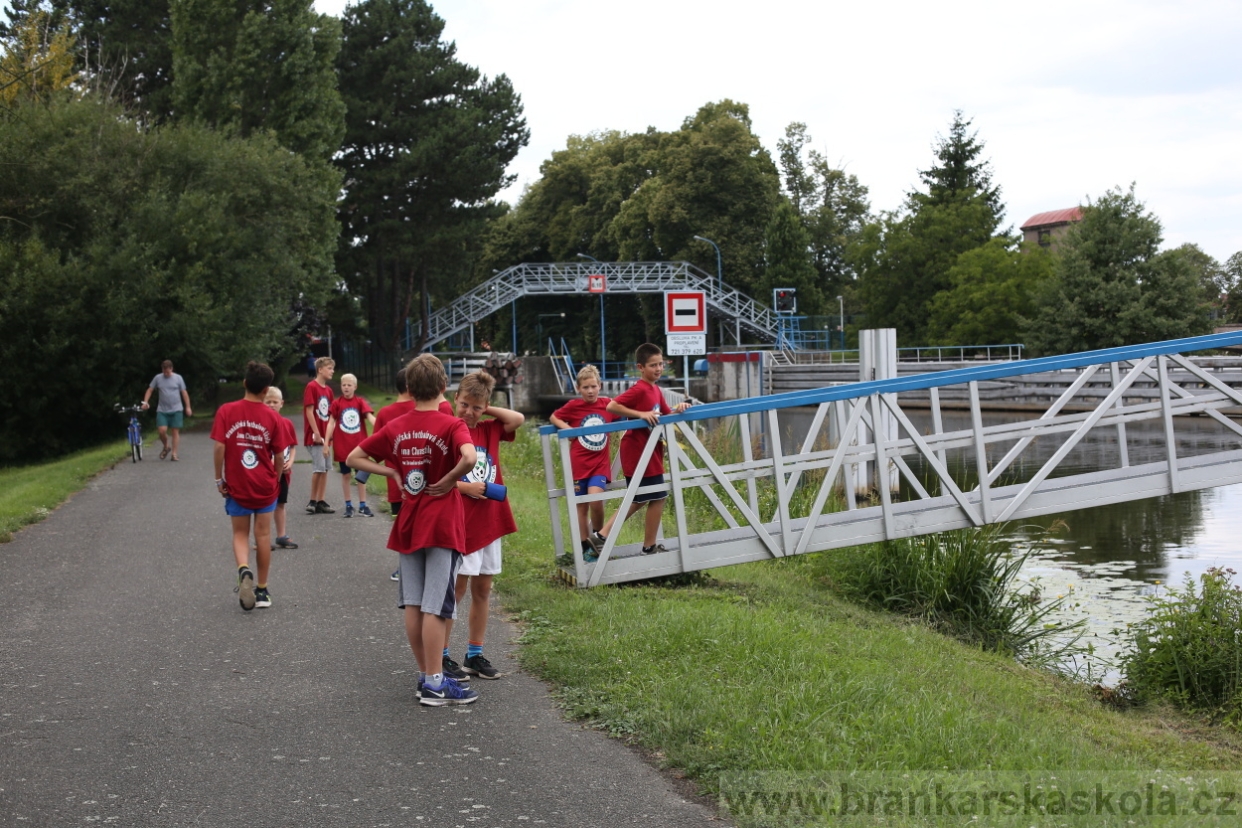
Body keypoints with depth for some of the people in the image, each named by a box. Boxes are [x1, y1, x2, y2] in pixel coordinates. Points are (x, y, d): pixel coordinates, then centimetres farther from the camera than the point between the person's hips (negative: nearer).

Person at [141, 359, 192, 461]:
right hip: (162, 410, 1)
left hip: (176, 410, -1)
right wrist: (145, 402, -7)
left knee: (175, 431, -1)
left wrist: (188, 407, -1)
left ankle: (174, 454, 3)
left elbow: (184, 393, 3)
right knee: (162, 431, -10)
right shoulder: (158, 378, 2)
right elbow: (150, 390, 7)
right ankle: (166, 447, 18)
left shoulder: (178, 378, 0)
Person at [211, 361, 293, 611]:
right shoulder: (272, 417, -7)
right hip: (266, 486, 0)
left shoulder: (226, 411, -9)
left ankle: (244, 570, -17)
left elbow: (219, 447, -11)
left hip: (237, 487, 0)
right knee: (263, 535, 9)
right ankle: (262, 590, 16)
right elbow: (279, 455, -2)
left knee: (240, 534, 12)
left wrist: (219, 479, -1)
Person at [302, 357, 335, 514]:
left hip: (325, 435, 8)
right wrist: (316, 433, -17)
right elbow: (309, 411, -14)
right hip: (315, 436, -8)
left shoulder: (328, 390, 12)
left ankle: (320, 502, 12)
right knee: (319, 468, -9)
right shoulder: (311, 387, -10)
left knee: (325, 469, 8)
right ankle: (312, 502, 0)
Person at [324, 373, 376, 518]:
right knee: (346, 474, 8)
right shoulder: (336, 403, -2)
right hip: (342, 445, -1)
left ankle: (362, 506, 14)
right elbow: (331, 423, -2)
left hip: (359, 444, 1)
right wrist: (326, 443, -6)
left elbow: (370, 417, -10)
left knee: (362, 474, 5)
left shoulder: (360, 402, -1)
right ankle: (348, 505, 17)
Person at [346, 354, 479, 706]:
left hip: (408, 525, 5)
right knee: (435, 607, -4)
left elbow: (354, 458, 8)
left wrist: (394, 473, 5)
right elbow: (469, 457, -31)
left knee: (412, 604, 10)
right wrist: (448, 481, -15)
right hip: (442, 525, -5)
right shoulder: (451, 425, -11)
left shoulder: (395, 428, 4)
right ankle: (434, 684, -1)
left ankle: (425, 675, 18)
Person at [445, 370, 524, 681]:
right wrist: (466, 487, -18)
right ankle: (441, 655, 7)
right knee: (457, 589, -2)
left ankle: (475, 655, 18)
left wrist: (486, 409, 0)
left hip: (490, 523, 6)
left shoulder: (489, 430, 8)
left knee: (482, 591, 10)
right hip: (461, 524, -6)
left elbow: (518, 419, 1)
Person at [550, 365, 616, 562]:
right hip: (579, 463, 0)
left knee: (596, 499, -19)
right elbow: (553, 417, 7)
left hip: (600, 464, 0)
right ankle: (585, 547, 18)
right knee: (581, 507, 6)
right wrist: (565, 427, -10)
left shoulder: (607, 404, -2)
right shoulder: (573, 406, -4)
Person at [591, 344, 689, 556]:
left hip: (649, 452, 10)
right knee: (658, 497, -1)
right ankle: (649, 546, 11)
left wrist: (678, 410, -5)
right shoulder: (640, 389, -17)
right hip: (638, 453, -10)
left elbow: (666, 415, 16)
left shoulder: (656, 391, 10)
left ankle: (602, 535, 16)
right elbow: (612, 406, -26)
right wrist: (641, 414, -28)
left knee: (640, 499, 16)